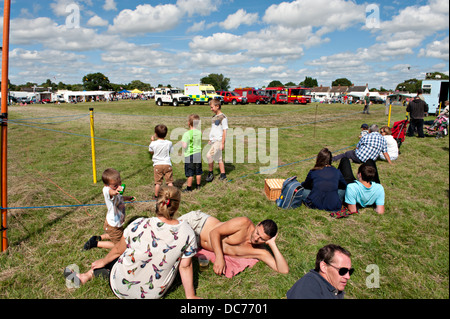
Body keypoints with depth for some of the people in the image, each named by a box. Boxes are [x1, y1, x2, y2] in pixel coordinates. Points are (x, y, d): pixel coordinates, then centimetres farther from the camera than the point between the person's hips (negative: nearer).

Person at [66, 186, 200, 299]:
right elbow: (185, 266, -8)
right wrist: (190, 296, 7)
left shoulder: (139, 225, -22)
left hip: (122, 288, -2)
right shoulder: (188, 233, -18)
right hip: (156, 293, 2)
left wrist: (103, 261, 17)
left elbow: (118, 250, -4)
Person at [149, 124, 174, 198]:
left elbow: (151, 151, 12)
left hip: (157, 165, 0)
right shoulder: (169, 143, -5)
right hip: (167, 164, 0)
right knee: (169, 181, 7)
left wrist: (152, 141, 18)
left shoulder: (153, 144, -7)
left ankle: (156, 196, 16)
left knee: (158, 182, 8)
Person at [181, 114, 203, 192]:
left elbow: (184, 146, -21)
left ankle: (189, 187, 13)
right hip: (199, 154, 5)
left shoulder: (187, 134, -18)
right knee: (198, 172, 16)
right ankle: (198, 185, 29)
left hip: (189, 156, -5)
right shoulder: (200, 132, -1)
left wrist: (182, 141, -2)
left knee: (190, 173, 4)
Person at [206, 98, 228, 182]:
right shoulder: (214, 117, 14)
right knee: (219, 158, 11)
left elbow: (224, 131, -13)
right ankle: (223, 175, 19)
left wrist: (222, 143, -15)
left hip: (218, 141, -8)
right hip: (213, 141, 8)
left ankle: (211, 173, -2)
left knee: (209, 155, -18)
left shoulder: (223, 117, -11)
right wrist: (210, 139, 19)